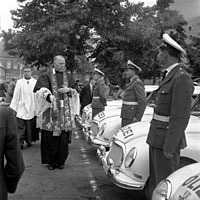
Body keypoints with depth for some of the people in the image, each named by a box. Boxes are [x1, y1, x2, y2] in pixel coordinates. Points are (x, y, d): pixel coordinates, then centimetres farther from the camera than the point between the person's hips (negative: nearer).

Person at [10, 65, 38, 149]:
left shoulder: (35, 82, 4)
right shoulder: (19, 82, 6)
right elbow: (15, 96, 5)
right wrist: (13, 108, 0)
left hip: (32, 109, 0)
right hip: (21, 109, 0)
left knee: (31, 127, 5)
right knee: (20, 127, -2)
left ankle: (29, 141, 20)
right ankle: (20, 143, 2)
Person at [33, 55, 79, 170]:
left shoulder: (68, 76, 13)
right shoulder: (47, 76, 1)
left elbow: (76, 91, 16)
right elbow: (40, 89, -12)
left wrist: (68, 90, -6)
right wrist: (49, 96, -31)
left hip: (65, 110, 3)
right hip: (51, 109, -3)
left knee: (63, 136, 2)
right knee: (50, 137, -2)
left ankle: (61, 161, 14)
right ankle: (50, 161, 11)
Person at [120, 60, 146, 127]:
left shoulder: (137, 82, -12)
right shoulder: (132, 83, 19)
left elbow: (143, 102, -19)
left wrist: (137, 118, -21)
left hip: (132, 118, -10)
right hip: (126, 116, 10)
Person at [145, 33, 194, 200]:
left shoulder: (182, 78, -18)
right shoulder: (172, 76, 12)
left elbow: (180, 117, -21)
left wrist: (169, 146, -20)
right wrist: (155, 136, 17)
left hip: (167, 141, -9)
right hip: (157, 138, 9)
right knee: (154, 180, 17)